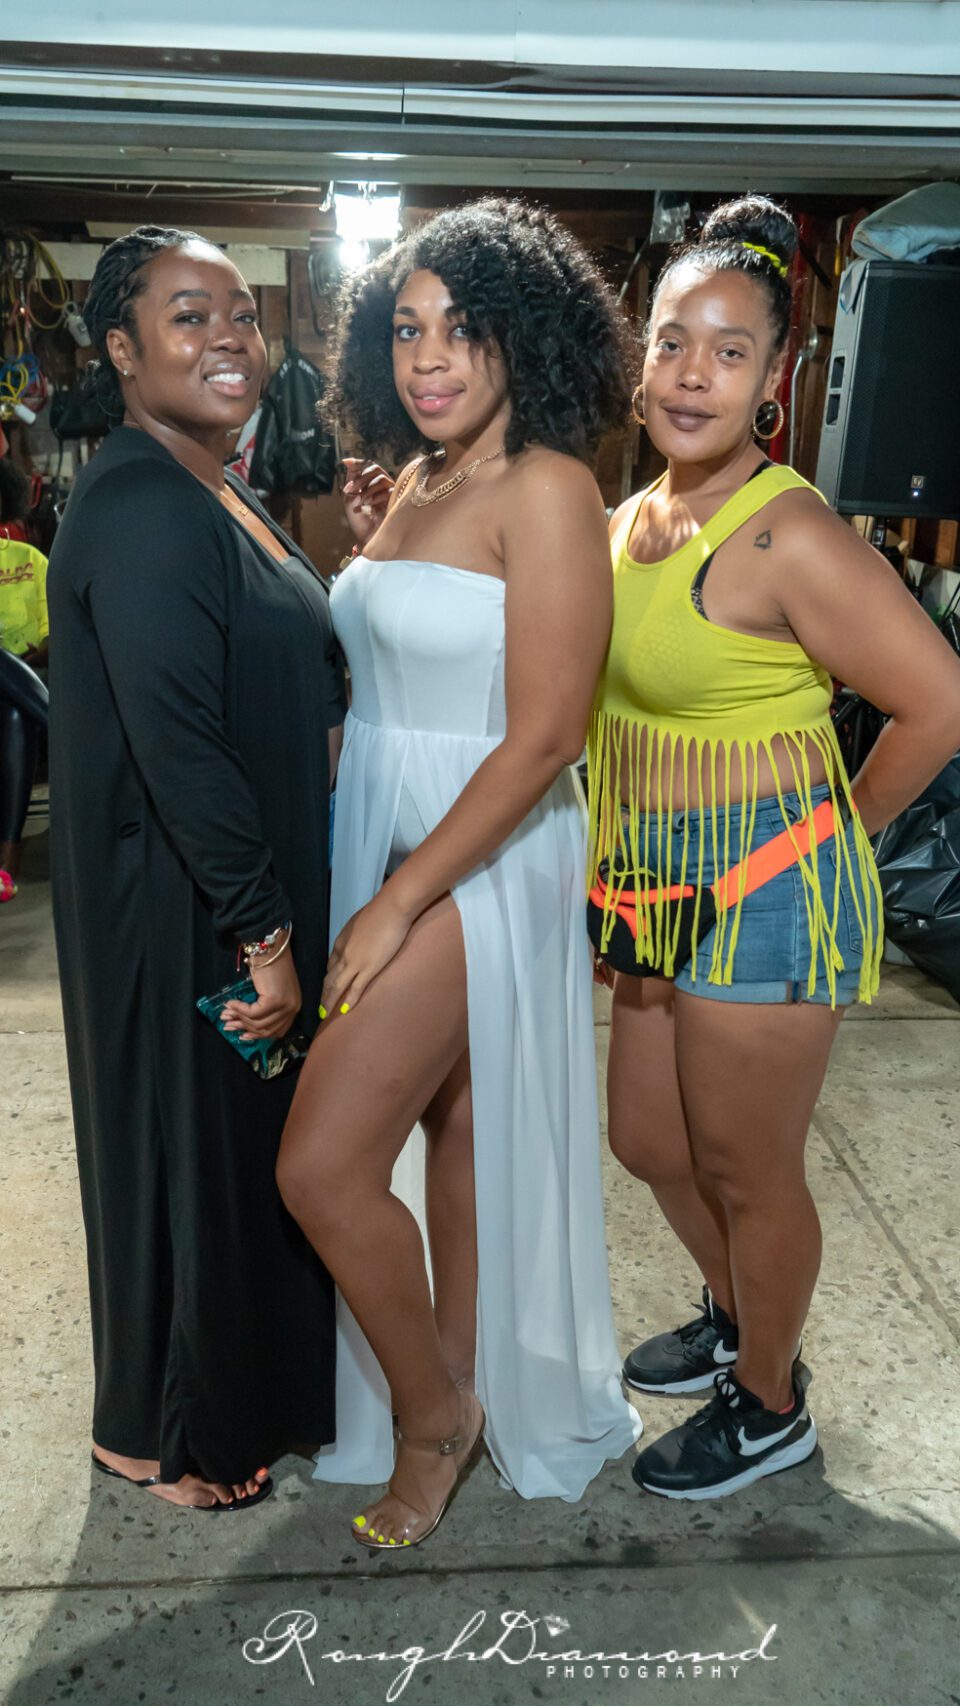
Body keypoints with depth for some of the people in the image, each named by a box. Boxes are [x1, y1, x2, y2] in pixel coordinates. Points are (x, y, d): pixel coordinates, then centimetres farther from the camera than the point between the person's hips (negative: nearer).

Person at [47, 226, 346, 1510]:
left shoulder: (221, 499, 11)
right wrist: (263, 933, -21)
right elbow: (176, 745, -26)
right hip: (178, 910, -9)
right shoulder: (138, 511, -20)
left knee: (249, 1145, 22)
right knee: (190, 1148, 8)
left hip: (250, 889, 9)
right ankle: (157, 1431, 34)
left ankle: (241, 1386, 45)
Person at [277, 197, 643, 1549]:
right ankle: (452, 1391, 37)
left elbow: (544, 735, -20)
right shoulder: (416, 483, 11)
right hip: (380, 837, 8)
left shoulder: (546, 490, -14)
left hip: (481, 861, -8)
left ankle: (435, 1411, 19)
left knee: (322, 1163, -7)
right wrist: (370, 540, 10)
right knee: (451, 1134, 18)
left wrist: (400, 902, -19)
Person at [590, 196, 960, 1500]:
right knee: (648, 1139, 21)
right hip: (667, 893, 9)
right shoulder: (638, 515, 6)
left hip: (765, 897, -8)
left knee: (747, 1171, 9)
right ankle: (734, 1320, 49)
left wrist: (837, 829, -7)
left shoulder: (788, 535, -20)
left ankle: (770, 1408, 36)